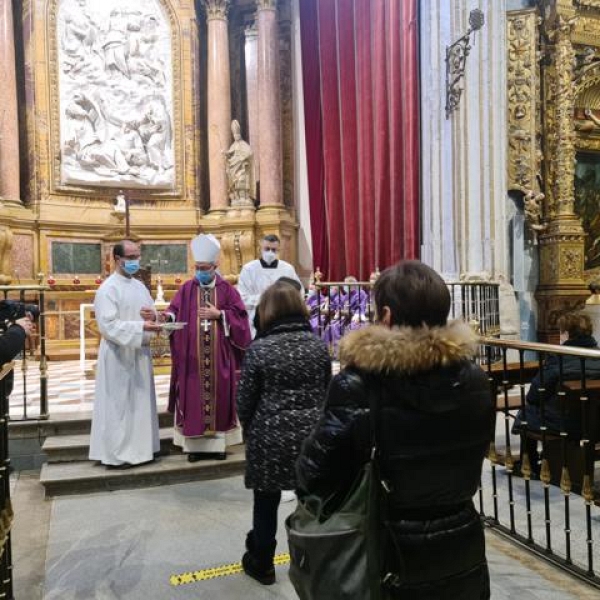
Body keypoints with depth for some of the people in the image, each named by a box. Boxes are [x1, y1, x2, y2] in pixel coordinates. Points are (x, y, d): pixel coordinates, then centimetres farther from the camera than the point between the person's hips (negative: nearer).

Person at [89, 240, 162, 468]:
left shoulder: (140, 286, 12)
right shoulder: (108, 288, -11)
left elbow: (150, 315, 17)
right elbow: (108, 325, -20)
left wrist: (153, 317, -8)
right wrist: (141, 327, -28)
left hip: (140, 352, 8)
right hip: (118, 355, -7)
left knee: (140, 402, 12)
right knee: (119, 404, -1)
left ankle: (139, 448, 23)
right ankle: (117, 453, 10)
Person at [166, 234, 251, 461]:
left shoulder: (226, 289, 3)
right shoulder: (187, 289, 4)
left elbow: (239, 315, 0)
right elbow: (175, 312, -3)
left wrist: (219, 314, -11)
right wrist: (165, 317, -23)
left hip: (219, 355, 0)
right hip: (192, 355, 0)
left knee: (218, 395, 5)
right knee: (193, 397, 2)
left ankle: (218, 442, 16)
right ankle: (194, 443, 10)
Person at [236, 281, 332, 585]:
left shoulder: (259, 349, -12)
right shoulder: (318, 345, -1)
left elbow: (245, 399, -6)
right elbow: (328, 390, 7)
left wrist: (249, 429, 13)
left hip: (270, 437, -3)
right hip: (312, 434, 3)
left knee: (266, 504, 14)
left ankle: (261, 564, 30)